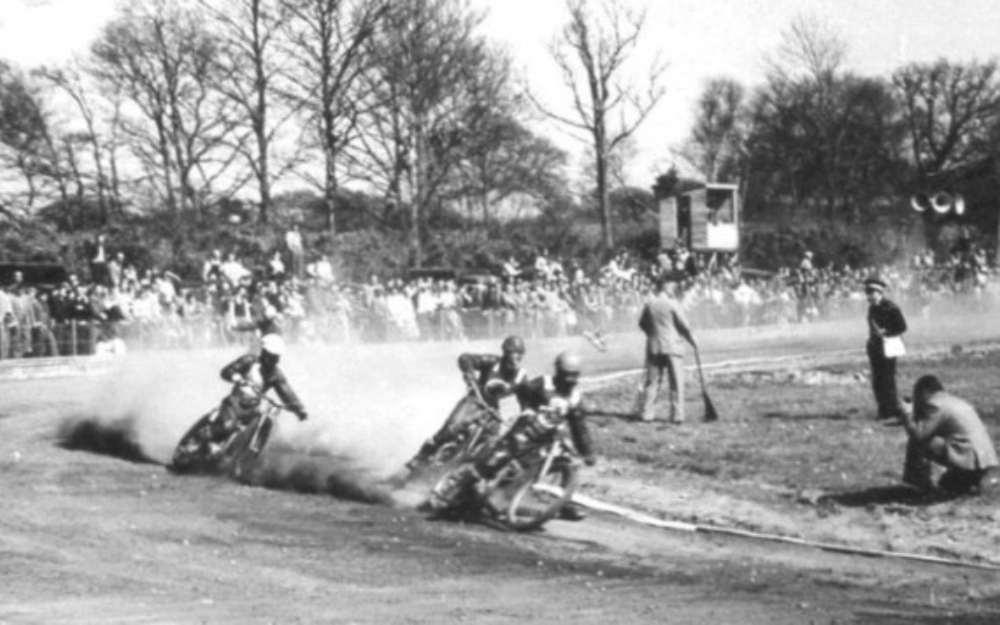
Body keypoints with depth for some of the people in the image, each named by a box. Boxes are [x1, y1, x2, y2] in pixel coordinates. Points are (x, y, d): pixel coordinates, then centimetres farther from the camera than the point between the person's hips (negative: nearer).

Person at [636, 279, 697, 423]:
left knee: (652, 381, 9)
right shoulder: (672, 304, -9)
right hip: (672, 347, -3)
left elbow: (642, 323, 11)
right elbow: (684, 325, -5)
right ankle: (677, 415, -1)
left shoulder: (648, 305, 1)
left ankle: (647, 413, 6)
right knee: (676, 382, 2)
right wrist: (692, 340, 10)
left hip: (653, 347, 3)